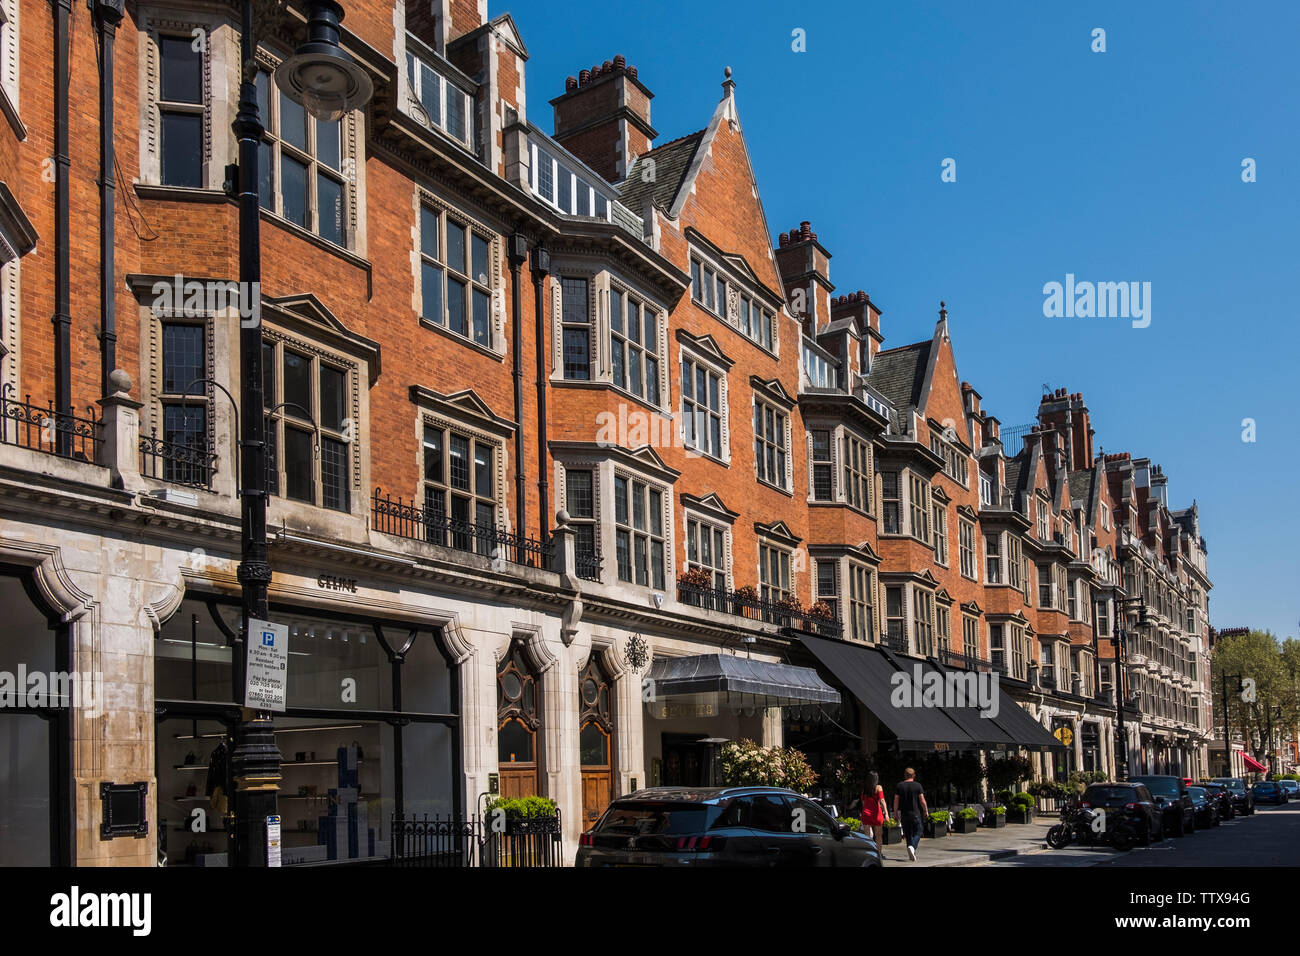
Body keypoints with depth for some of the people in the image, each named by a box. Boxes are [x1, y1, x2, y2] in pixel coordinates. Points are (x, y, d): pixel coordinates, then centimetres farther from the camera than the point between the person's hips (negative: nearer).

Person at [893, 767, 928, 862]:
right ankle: (912, 847, -23)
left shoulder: (899, 786, 2)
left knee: (908, 834, 11)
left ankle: (911, 854, 12)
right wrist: (926, 811, 7)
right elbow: (922, 800, -5)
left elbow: (896, 800, 0)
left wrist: (895, 812, 8)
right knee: (917, 833, 4)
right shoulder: (918, 786, -4)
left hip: (904, 814, 2)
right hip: (916, 814, -2)